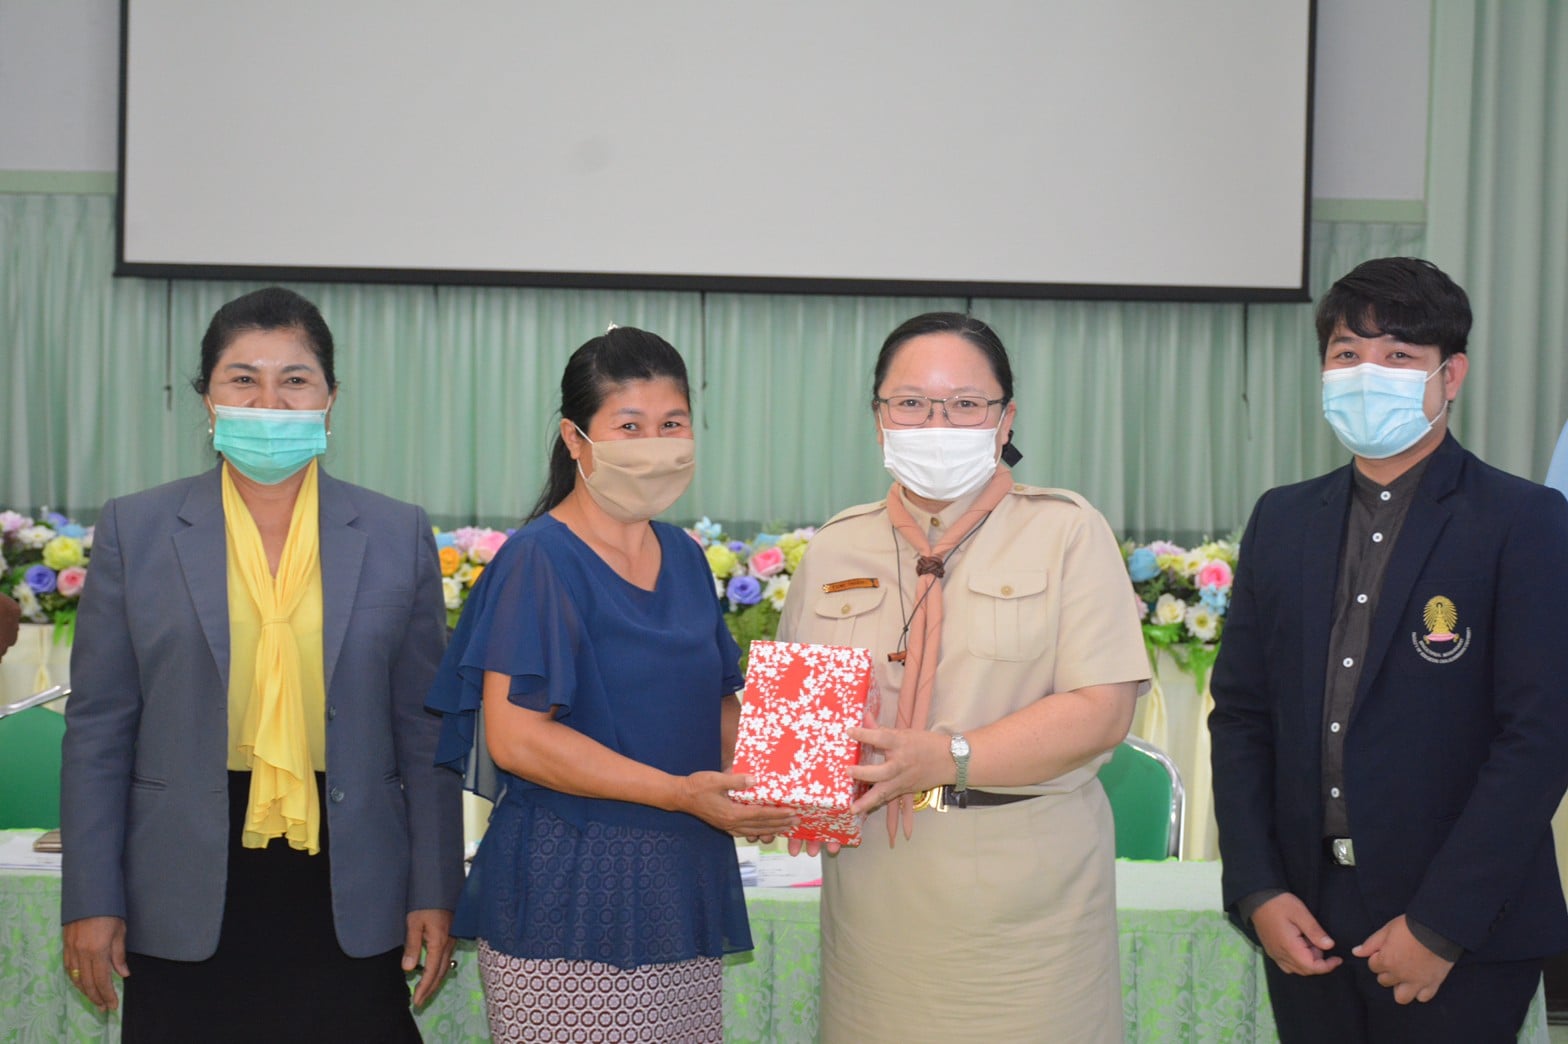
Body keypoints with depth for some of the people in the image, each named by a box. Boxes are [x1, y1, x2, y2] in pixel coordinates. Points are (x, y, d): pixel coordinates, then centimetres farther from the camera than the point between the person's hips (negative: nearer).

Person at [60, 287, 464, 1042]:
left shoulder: (399, 536, 4)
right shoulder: (134, 531, 3)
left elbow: (425, 732, 5)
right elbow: (97, 730, 3)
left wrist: (434, 893, 2)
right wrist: (90, 901, -1)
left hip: (349, 898, 1)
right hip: (186, 908, 0)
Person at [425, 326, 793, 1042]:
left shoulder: (682, 556, 11)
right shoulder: (539, 560, -11)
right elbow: (514, 736, -18)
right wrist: (681, 793, -22)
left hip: (684, 888, 7)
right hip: (566, 899, -7)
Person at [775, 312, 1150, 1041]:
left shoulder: (1066, 532, 0)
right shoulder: (836, 549, 12)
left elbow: (1101, 710, -9)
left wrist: (946, 758, -18)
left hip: (1024, 892, -3)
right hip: (875, 891, 3)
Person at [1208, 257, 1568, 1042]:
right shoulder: (1282, 520, 9)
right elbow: (1239, 714, 8)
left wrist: (1442, 923, -14)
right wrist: (1258, 892, -2)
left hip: (1463, 940, -4)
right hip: (1303, 925, 4)